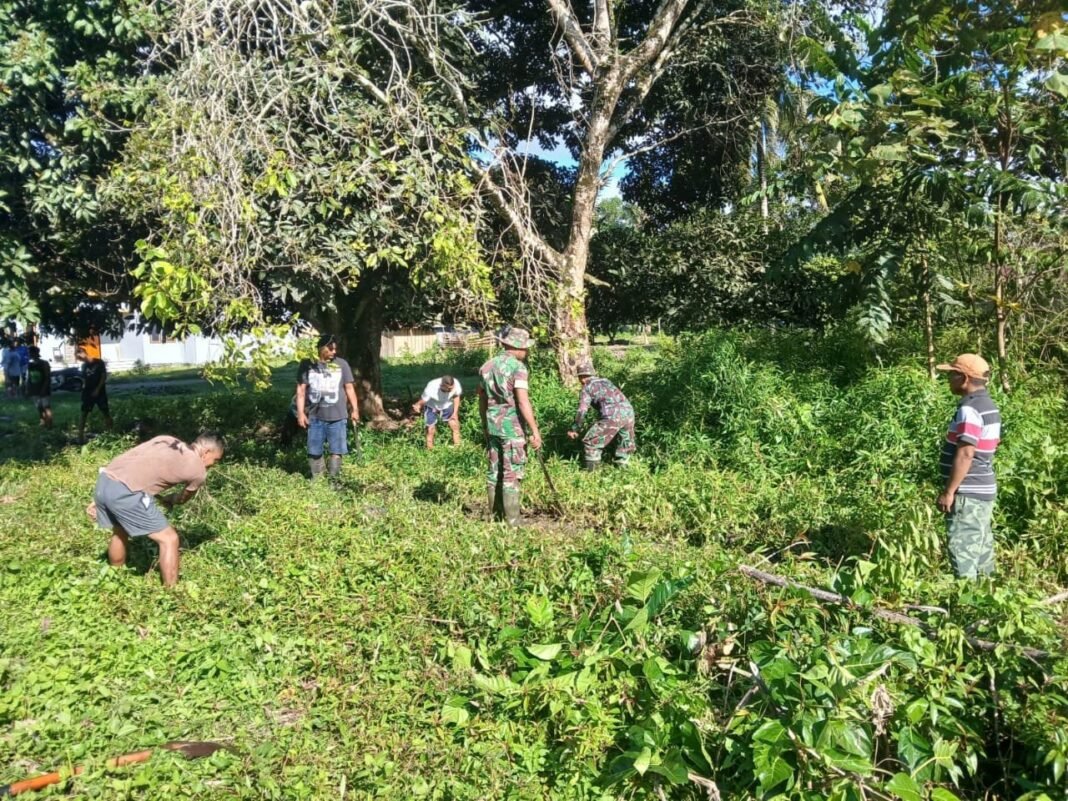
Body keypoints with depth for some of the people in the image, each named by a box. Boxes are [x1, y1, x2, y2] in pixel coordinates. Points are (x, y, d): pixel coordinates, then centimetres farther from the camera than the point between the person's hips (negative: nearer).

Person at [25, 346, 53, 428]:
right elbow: (28, 378, 12)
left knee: (46, 407, -7)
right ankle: (43, 422, 20)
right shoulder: (30, 365, 8)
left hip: (44, 390, -6)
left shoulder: (44, 364, -10)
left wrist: (44, 389, -19)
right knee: (39, 407, 11)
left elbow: (48, 378, -13)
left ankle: (49, 424, -6)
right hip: (34, 390, 6)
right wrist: (27, 389, 7)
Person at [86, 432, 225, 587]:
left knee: (120, 532, 32)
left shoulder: (167, 440, 25)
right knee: (169, 539, 5)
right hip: (124, 492, -8)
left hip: (104, 481, 8)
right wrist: (168, 500, 49)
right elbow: (182, 499, 25)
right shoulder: (198, 470, 7)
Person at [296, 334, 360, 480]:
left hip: (337, 417, 0)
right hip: (314, 416, 0)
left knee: (336, 451, 2)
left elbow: (349, 388, 9)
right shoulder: (307, 364, 1)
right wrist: (300, 413, -2)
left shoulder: (341, 364, 4)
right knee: (314, 452, 7)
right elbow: (301, 390, 3)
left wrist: (355, 409, 6)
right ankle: (316, 480, 19)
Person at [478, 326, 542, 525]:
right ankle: (512, 521, 1)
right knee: (511, 475, -3)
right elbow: (523, 402, -20)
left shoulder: (486, 366, 9)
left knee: (494, 471, 13)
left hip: (493, 426, 7)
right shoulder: (517, 367, -12)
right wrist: (535, 430, -17)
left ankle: (494, 516, 20)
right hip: (513, 427, -6)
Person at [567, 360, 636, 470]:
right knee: (626, 442, 28)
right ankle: (622, 465, 35)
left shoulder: (587, 387, 11)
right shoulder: (606, 381, 29)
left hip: (612, 416, -6)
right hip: (629, 411, 6)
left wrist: (574, 430, 12)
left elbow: (582, 411, 3)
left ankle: (590, 470, 10)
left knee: (591, 441, 7)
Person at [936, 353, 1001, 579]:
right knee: (981, 550, 16)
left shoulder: (969, 409, -18)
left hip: (968, 493, -10)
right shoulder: (989, 406, 13)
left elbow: (965, 454, -23)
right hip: (983, 490, 10)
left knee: (963, 553, -6)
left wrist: (948, 491, -19)